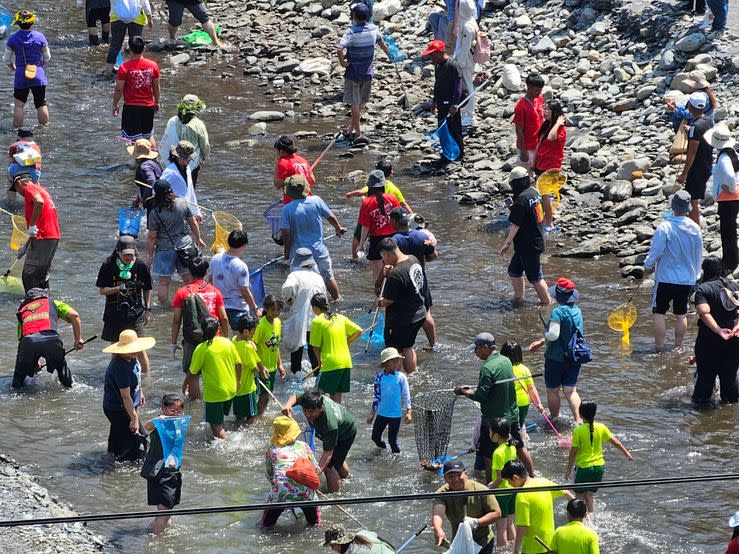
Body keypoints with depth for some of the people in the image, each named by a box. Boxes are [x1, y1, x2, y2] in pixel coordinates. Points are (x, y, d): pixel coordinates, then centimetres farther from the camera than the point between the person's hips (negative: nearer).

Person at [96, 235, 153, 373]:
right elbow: (102, 290, -4)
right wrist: (117, 289, -22)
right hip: (114, 313, 1)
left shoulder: (140, 266, -4)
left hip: (135, 313, -1)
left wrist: (148, 310, 7)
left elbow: (147, 290, 8)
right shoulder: (108, 266, -6)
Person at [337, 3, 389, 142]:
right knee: (360, 102, 18)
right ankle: (351, 129, 30)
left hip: (353, 72, -5)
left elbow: (339, 49, -34)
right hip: (367, 72, 5)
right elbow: (382, 44, 13)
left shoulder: (352, 32, -21)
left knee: (355, 103, 3)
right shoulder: (373, 29, -4)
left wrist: (342, 62, -16)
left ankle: (358, 134, 4)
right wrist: (390, 55, 30)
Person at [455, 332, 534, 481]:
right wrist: (471, 389, 11)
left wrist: (463, 392, -8)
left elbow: (480, 396, -24)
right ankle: (533, 478, 36)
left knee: (488, 457, 3)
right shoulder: (506, 361, 3)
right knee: (520, 447, 24)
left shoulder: (488, 368, -24)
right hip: (512, 416, 8)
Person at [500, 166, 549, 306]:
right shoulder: (535, 192, 6)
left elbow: (516, 225, -22)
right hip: (537, 241, 10)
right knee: (514, 270, 19)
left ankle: (546, 302, 10)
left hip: (528, 246, -10)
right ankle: (518, 299, 26)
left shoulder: (521, 198, -22)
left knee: (535, 277, 2)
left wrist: (507, 243, -15)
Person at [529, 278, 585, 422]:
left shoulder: (558, 312, -20)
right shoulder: (577, 310, 6)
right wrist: (541, 342, 19)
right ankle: (578, 420, -6)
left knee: (552, 390, 11)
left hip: (557, 358, -7)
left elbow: (553, 335, -28)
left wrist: (544, 335, -3)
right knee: (571, 390, 8)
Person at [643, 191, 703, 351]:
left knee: (659, 313, 3)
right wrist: (695, 274, 24)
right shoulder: (695, 228, 0)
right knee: (681, 314, 13)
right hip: (687, 278, 5)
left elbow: (656, 250, -15)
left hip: (666, 278, -5)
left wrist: (648, 265, 5)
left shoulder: (665, 227, -17)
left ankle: (659, 348, 0)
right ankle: (678, 347, 18)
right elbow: (699, 254, 10)